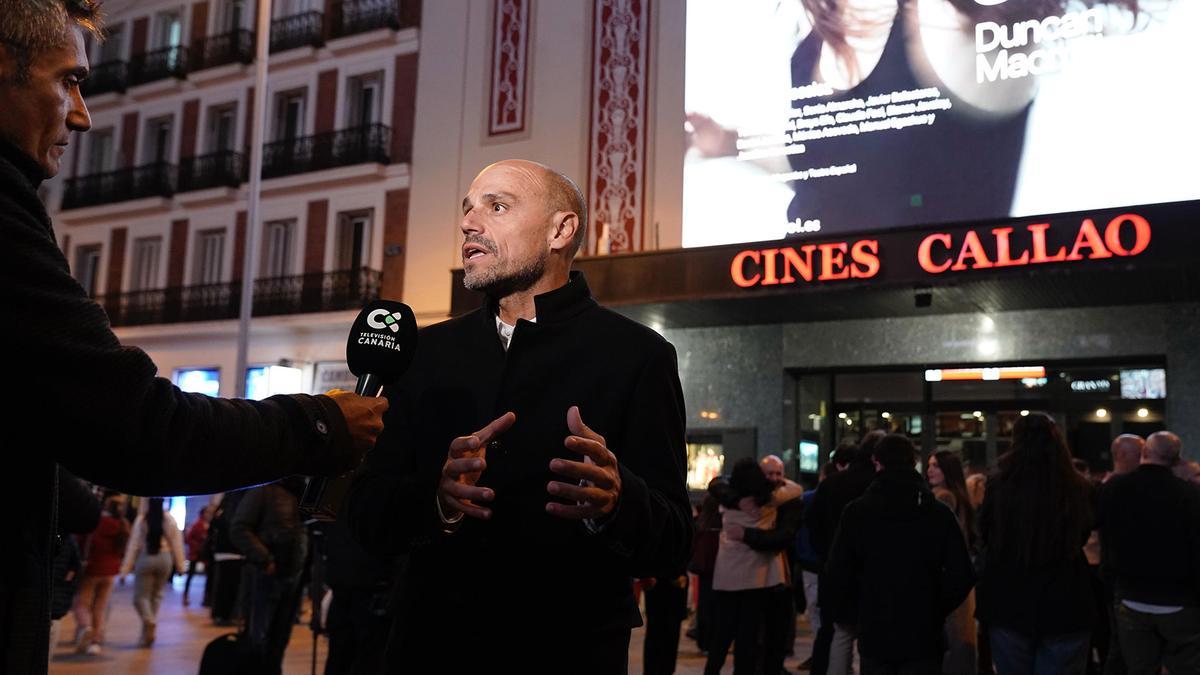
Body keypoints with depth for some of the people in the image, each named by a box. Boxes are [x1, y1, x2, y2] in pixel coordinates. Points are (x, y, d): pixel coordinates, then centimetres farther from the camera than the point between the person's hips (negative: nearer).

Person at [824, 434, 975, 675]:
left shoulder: (856, 511, -6)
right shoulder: (940, 514, -4)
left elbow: (836, 577, -7)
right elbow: (961, 577, -7)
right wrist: (936, 610, 9)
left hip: (874, 634, 0)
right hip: (924, 636, 0)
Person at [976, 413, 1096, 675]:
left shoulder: (999, 486, -11)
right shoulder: (1079, 489, -9)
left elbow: (984, 535, 6)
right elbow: (1083, 536, 11)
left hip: (1009, 603, 0)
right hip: (1065, 605, 1)